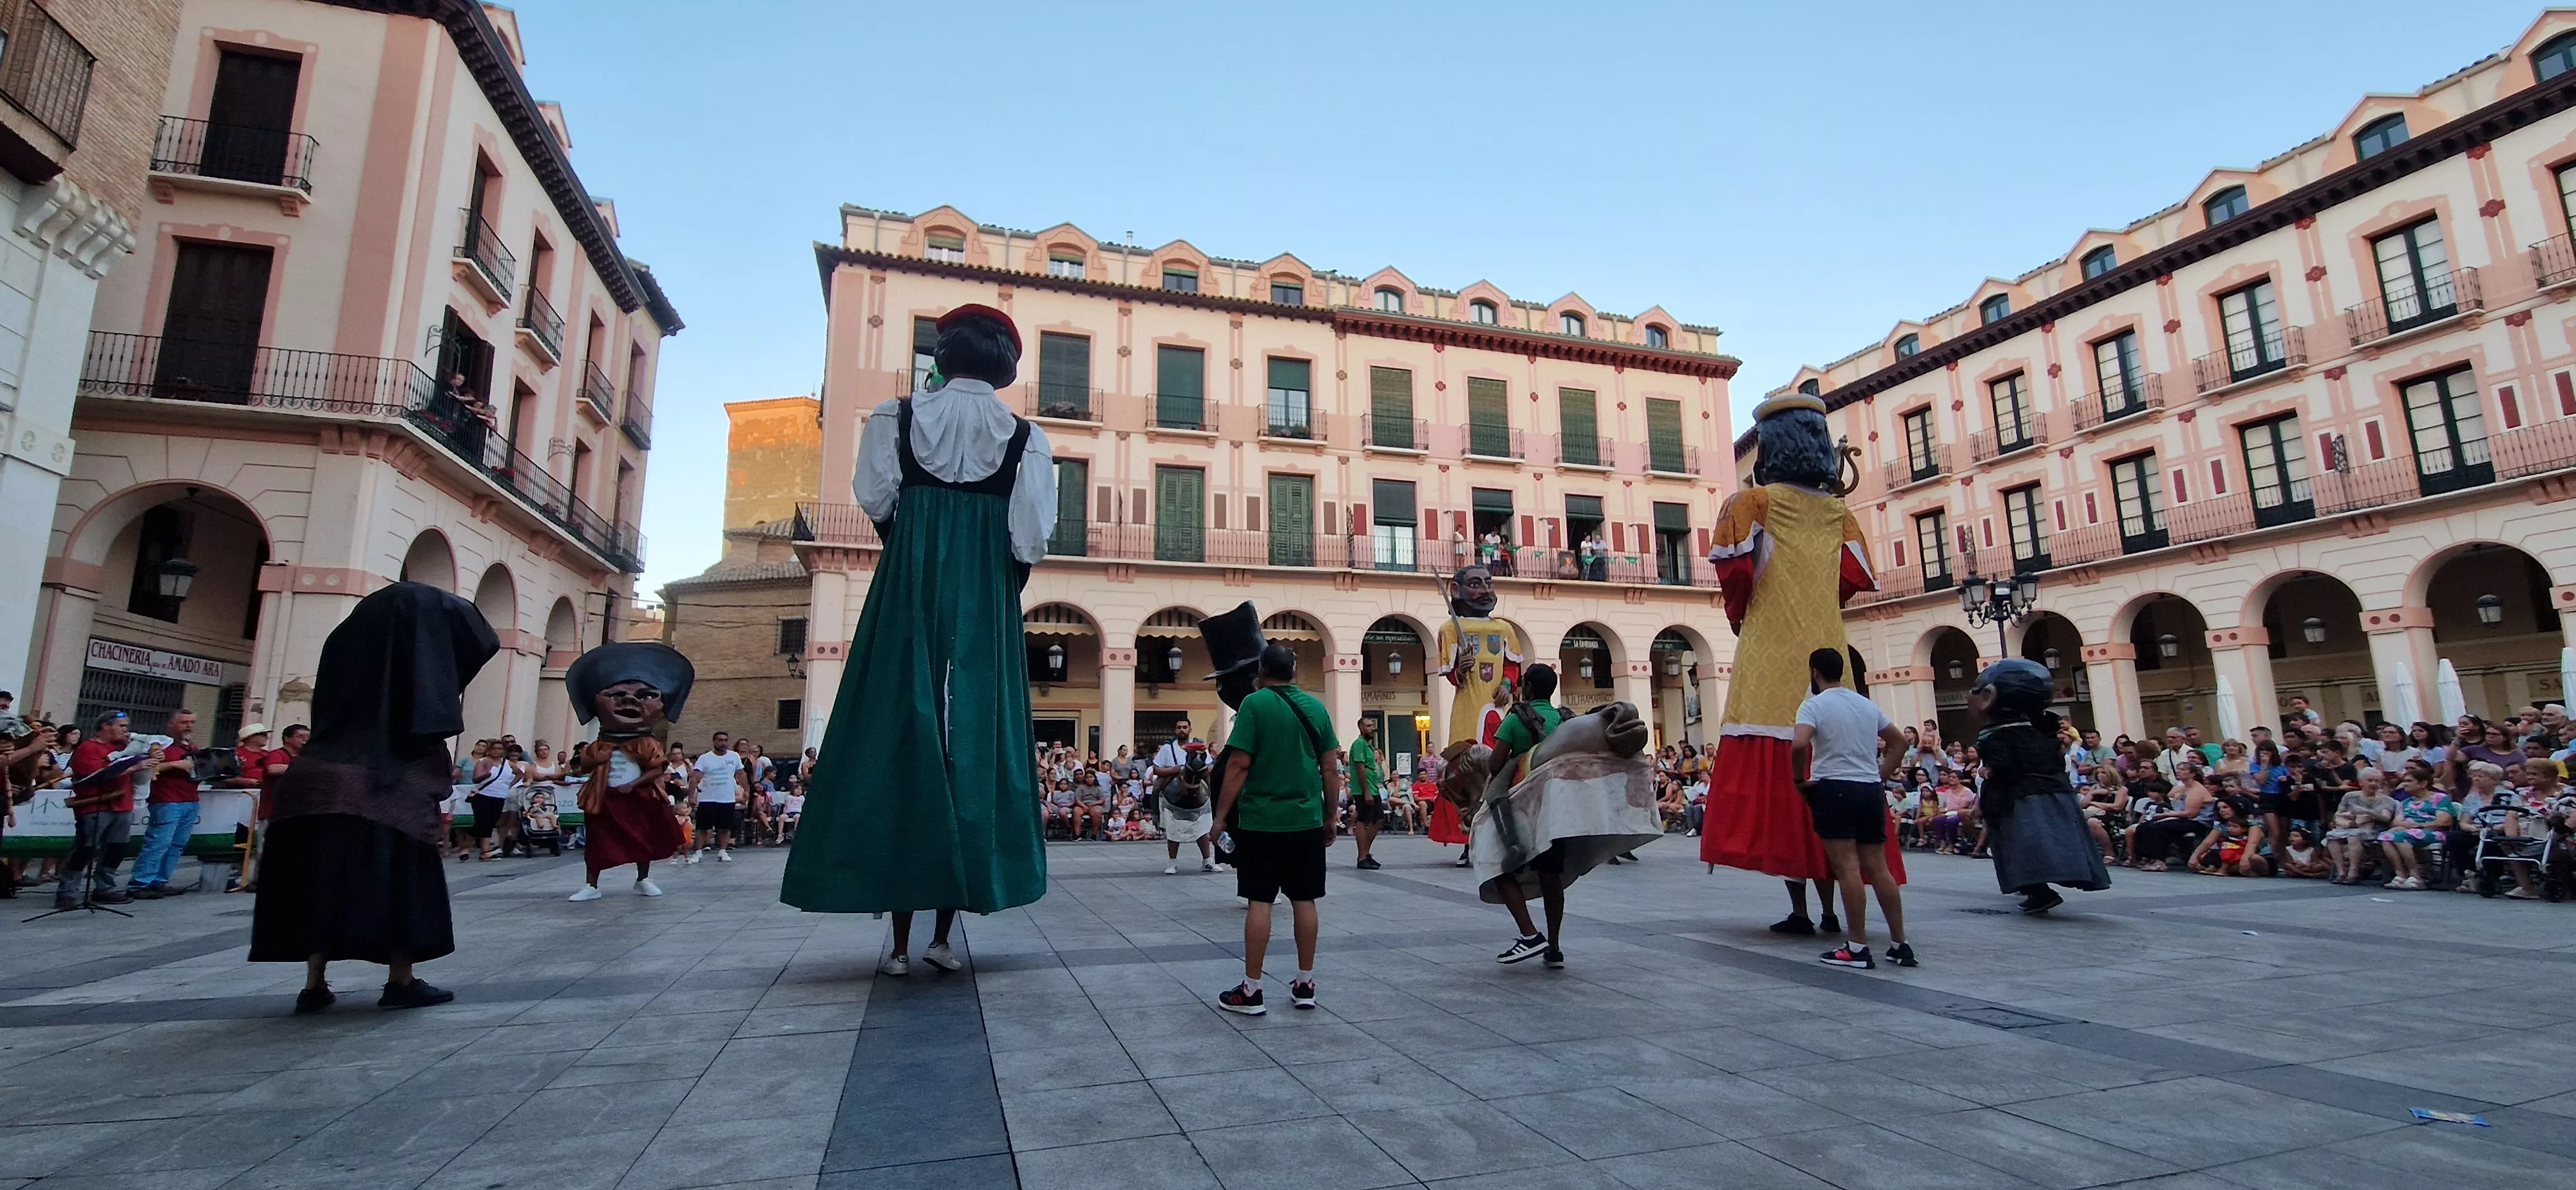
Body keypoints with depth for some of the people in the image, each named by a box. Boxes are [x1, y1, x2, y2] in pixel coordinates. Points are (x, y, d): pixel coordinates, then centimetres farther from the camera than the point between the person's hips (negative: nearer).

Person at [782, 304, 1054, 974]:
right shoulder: (1025, 437, 1)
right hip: (986, 609, 0)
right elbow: (1030, 541, -4)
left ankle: (901, 943, 8)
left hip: (907, 596, 0)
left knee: (899, 745, 5)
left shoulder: (897, 417, 2)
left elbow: (876, 501, -4)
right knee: (973, 751, 7)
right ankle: (943, 936, 9)